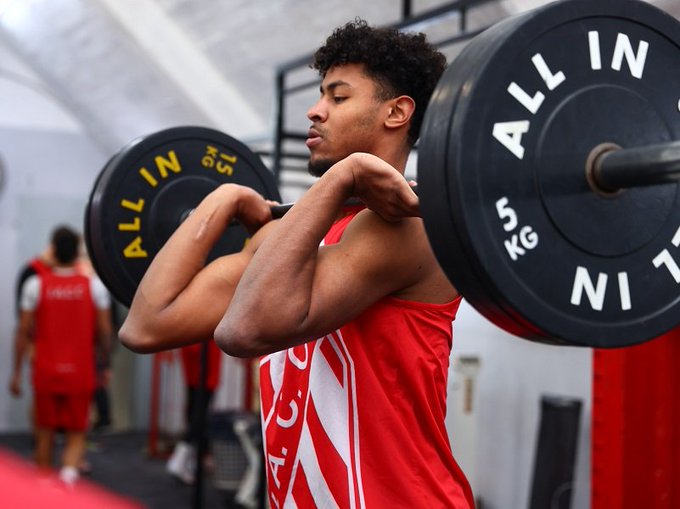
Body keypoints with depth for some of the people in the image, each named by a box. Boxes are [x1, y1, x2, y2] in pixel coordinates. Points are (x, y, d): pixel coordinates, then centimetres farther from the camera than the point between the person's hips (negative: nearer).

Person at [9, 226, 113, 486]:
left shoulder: (35, 284, -3)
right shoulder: (94, 285, -2)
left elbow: (23, 332, -2)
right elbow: (104, 332, -1)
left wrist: (16, 372, 7)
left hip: (46, 373, 0)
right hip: (80, 374, 0)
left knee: (45, 434, 14)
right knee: (76, 435, 7)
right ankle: (69, 473, -21)